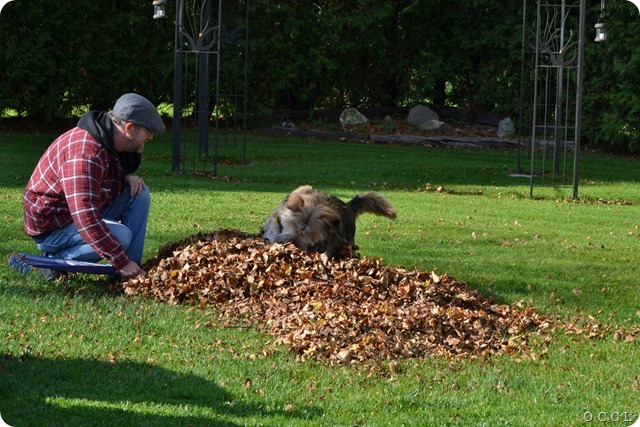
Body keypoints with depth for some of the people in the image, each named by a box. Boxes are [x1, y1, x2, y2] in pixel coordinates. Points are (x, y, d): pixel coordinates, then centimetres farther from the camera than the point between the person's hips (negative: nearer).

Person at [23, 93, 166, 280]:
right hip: (52, 225, -10)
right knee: (121, 236, -30)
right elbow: (86, 216, -38)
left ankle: (133, 270, -4)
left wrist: (127, 176, -1)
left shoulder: (111, 139, 2)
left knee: (139, 193, -1)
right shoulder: (86, 153, -31)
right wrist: (121, 262, -36)